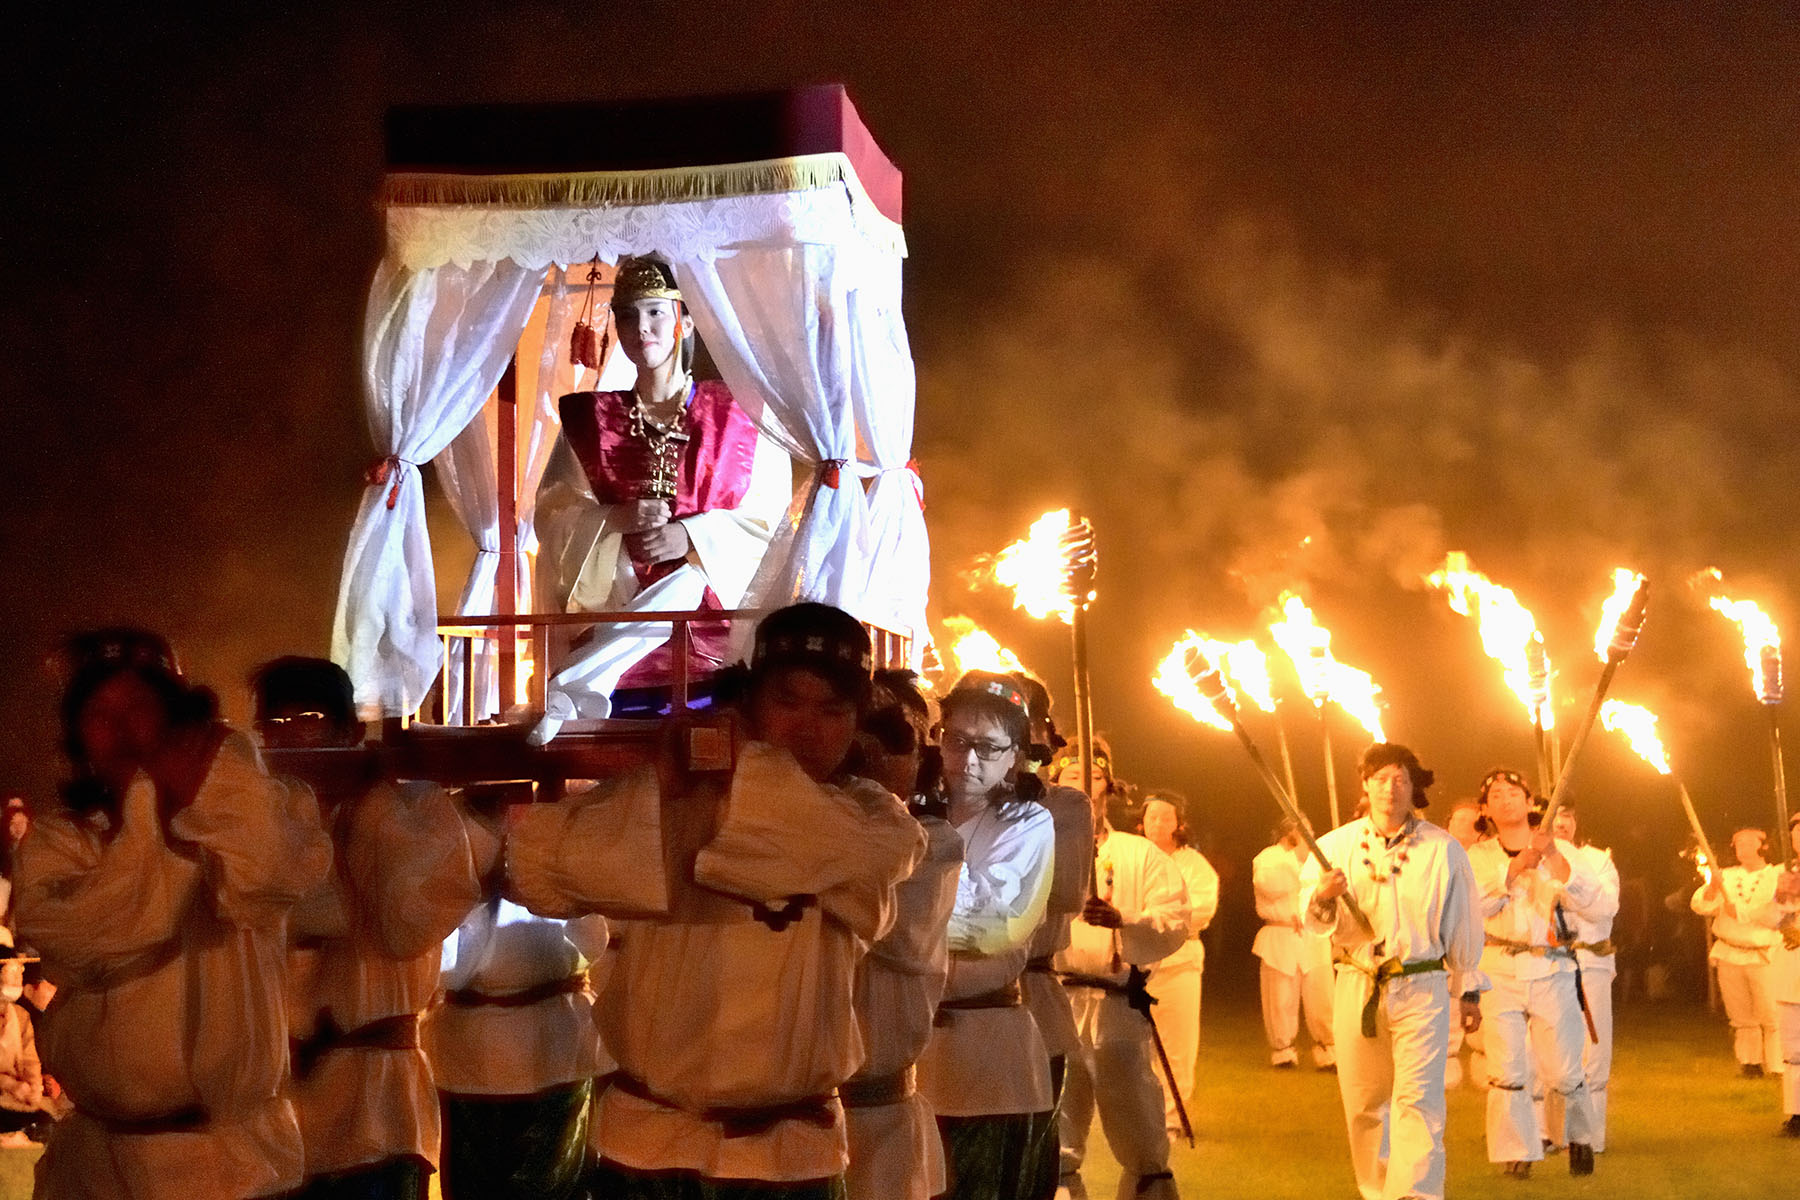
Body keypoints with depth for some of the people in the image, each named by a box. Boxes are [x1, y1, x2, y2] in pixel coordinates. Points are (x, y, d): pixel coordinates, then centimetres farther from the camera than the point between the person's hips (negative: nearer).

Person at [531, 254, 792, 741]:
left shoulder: (734, 415, 6)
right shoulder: (592, 419, 11)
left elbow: (770, 516, 1)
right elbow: (550, 513, 6)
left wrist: (692, 536, -15)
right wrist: (618, 520, -13)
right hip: (615, 592, 1)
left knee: (690, 586, -34)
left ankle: (568, 690, -38)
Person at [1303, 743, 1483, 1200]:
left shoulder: (1442, 849, 1)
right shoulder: (1336, 845, 5)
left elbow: (1463, 924, 7)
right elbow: (1312, 917, -1)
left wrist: (1468, 990, 9)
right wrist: (1322, 897, -25)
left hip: (1421, 990, -2)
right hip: (1356, 987, 2)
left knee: (1418, 1101, -12)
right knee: (1363, 1106, 8)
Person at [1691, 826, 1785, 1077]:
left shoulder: (1777, 877, 1)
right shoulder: (1727, 877, 14)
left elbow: (1775, 915, -12)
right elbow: (1699, 905, 4)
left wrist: (1739, 912, -12)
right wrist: (1713, 886, -14)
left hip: (1763, 957, -4)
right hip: (1729, 956, 4)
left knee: (1770, 1016, -11)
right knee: (1742, 1018, 6)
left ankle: (1776, 1069, -6)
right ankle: (1750, 1063, 16)